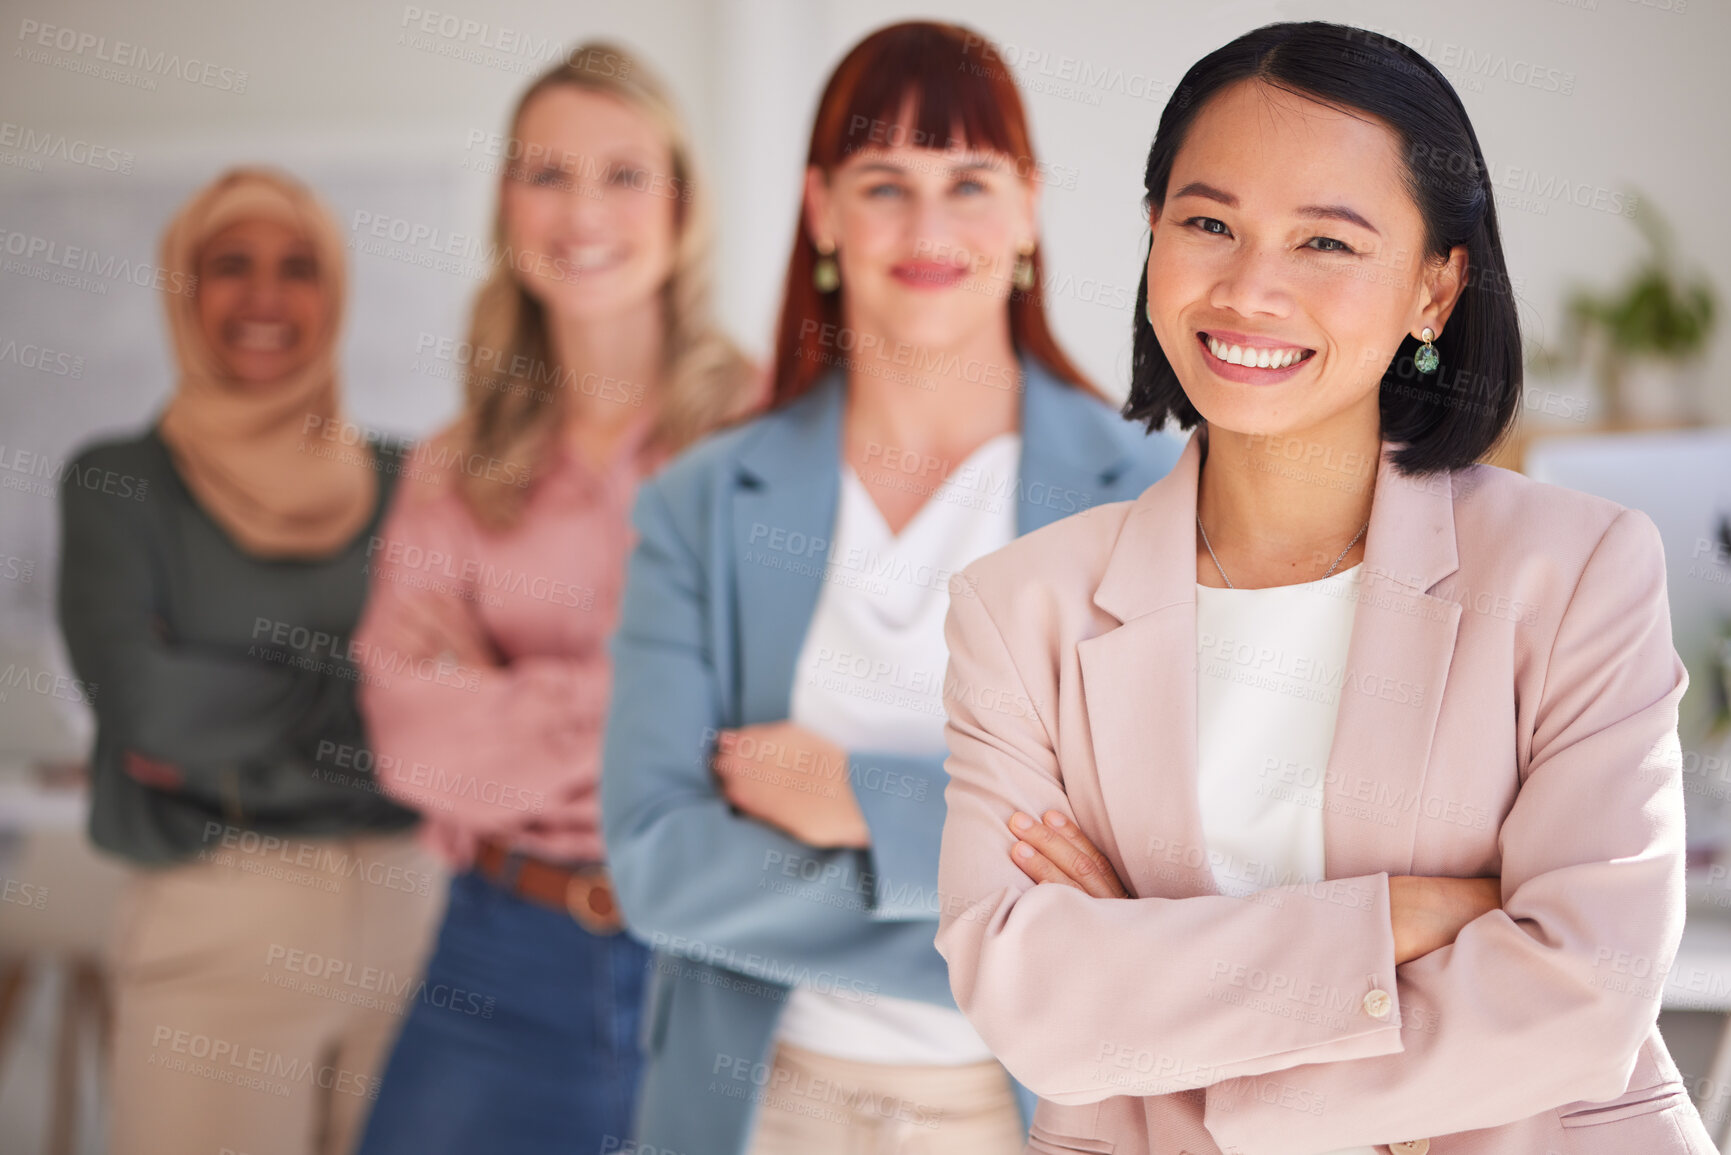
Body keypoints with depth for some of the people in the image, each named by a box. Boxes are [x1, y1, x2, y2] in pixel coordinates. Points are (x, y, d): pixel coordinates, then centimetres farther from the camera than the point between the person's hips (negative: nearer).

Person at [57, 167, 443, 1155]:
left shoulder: (403, 482, 8)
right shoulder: (118, 482, 1)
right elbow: (144, 702, -13)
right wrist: (363, 692, -7)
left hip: (410, 908, 2)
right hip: (217, 920, -2)